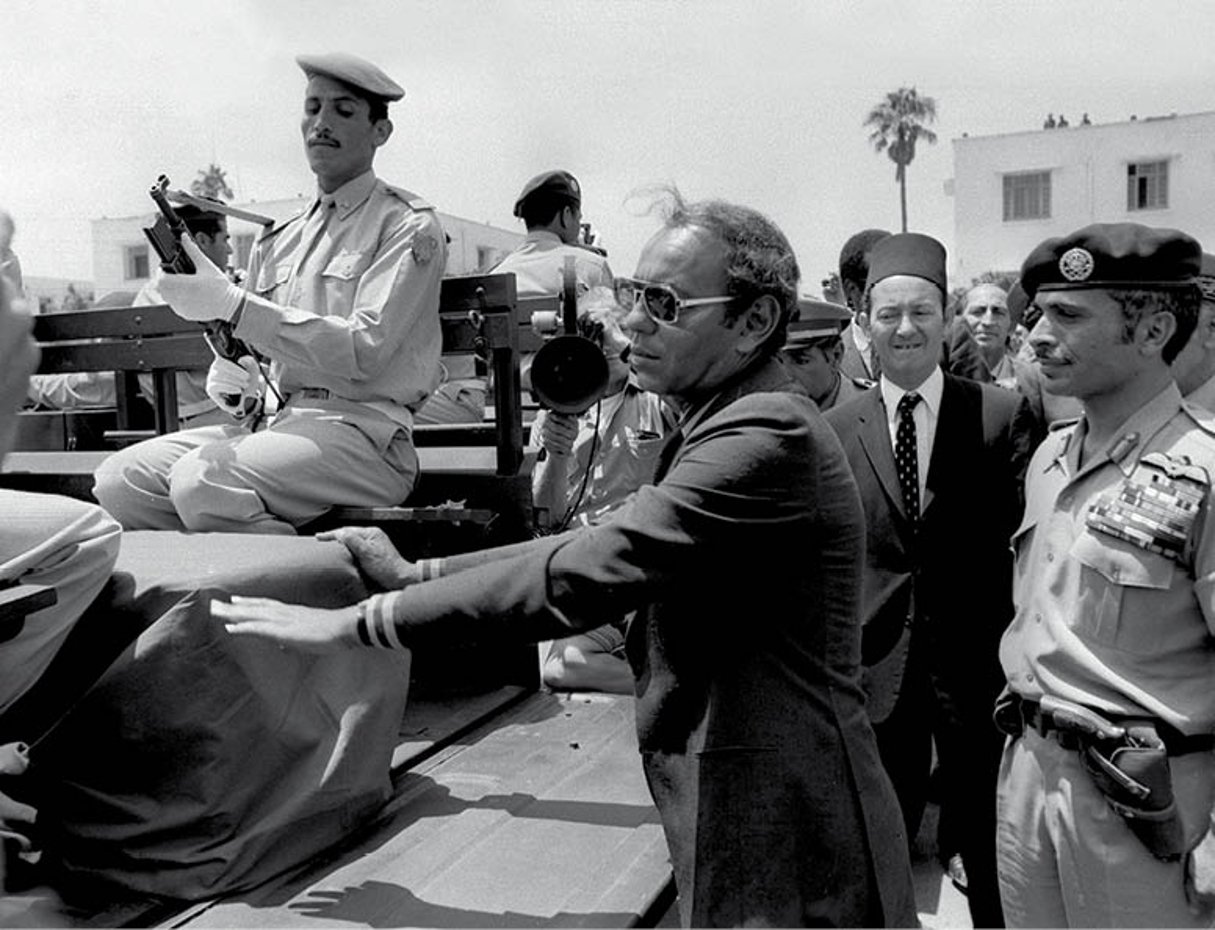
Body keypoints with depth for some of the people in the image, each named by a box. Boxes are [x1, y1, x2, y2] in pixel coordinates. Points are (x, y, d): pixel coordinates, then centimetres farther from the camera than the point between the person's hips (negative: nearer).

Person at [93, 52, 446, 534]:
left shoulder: (407, 225, 0)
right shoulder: (276, 243, 20)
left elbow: (363, 353, -15)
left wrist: (232, 303, -18)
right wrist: (238, 388, -1)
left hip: (363, 429, -6)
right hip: (277, 421, 7)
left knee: (202, 479, -29)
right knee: (119, 478, -12)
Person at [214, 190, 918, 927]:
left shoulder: (770, 433, -22)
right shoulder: (729, 426, 10)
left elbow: (586, 574, -28)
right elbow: (599, 543, 8)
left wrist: (357, 622, -22)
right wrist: (416, 573, 2)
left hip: (789, 856, -8)